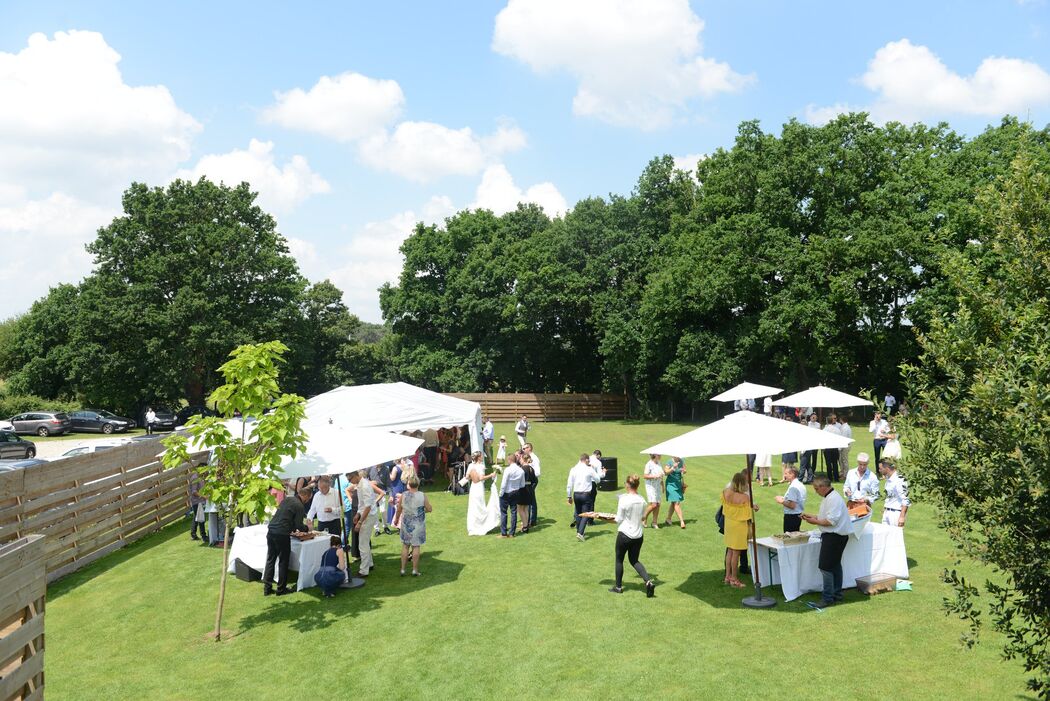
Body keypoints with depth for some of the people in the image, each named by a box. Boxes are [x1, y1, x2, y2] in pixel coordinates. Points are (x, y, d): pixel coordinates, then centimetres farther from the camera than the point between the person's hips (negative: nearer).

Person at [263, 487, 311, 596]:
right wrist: (307, 528, 12)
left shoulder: (286, 500, 16)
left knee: (270, 560, 13)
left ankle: (267, 588, 16)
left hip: (271, 531, 7)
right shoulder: (299, 506, -8)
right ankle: (281, 589, 12)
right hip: (282, 535, -7)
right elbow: (299, 525, -8)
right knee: (283, 562, 6)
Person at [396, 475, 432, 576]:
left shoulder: (403, 495, -9)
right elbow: (430, 509, -7)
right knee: (416, 546, 6)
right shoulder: (422, 496, -13)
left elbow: (399, 510, 2)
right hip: (418, 525, -1)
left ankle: (403, 569, 14)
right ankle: (415, 570, 10)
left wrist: (397, 519, 19)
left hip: (406, 523, 1)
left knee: (405, 546, 12)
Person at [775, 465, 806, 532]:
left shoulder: (793, 487, -20)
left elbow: (792, 505, -24)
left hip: (791, 517, -10)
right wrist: (785, 499, 13)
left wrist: (782, 502, -11)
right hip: (798, 515, 10)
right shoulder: (801, 485, 9)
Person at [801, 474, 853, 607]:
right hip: (834, 535, 11)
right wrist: (812, 516, 11)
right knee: (835, 565, 18)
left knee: (825, 566, -9)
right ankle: (837, 594, 29)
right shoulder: (829, 497, 13)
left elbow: (831, 521, -25)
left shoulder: (834, 499, -21)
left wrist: (815, 521, -15)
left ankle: (828, 598, -4)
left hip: (834, 536, -11)